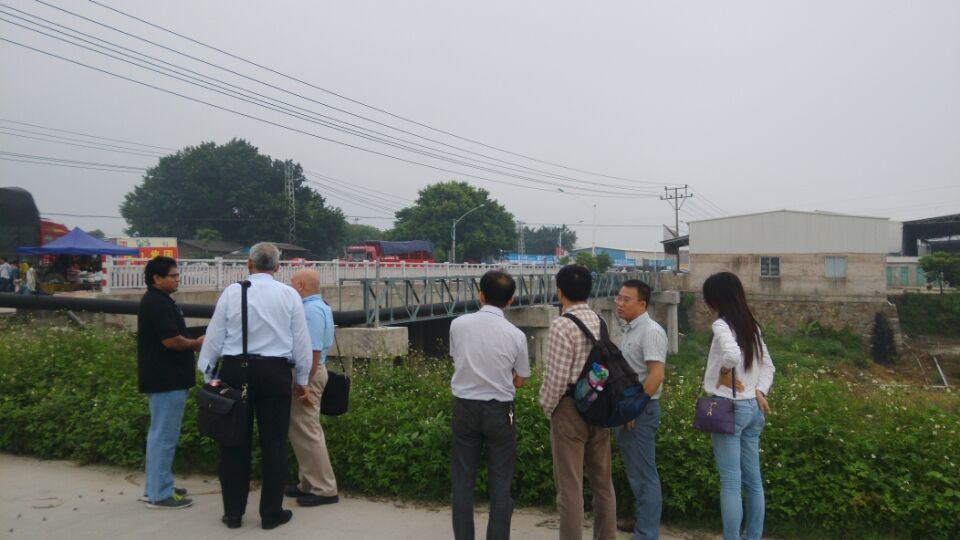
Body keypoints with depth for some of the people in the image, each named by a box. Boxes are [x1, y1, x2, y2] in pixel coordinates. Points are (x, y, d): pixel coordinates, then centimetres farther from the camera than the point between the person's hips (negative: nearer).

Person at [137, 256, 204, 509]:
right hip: (166, 379, -11)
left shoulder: (155, 301, 15)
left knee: (159, 434, 17)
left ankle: (154, 487, 27)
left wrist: (191, 344, 10)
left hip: (162, 377, 11)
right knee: (164, 436, -4)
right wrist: (196, 343, -7)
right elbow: (171, 340, -23)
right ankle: (159, 494, 3)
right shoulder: (159, 303, -18)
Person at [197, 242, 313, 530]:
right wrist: (302, 380, 14)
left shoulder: (232, 292, -1)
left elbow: (214, 337, 1)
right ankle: (271, 513, 16)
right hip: (275, 372, 0)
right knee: (274, 444, 8)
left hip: (235, 370, 1)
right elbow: (301, 341, 3)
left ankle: (233, 513, 20)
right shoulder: (289, 295, 0)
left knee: (235, 442, 11)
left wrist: (208, 375, 12)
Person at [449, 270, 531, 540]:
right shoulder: (516, 335, -10)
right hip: (499, 410, -1)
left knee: (463, 480, 11)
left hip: (465, 407, 1)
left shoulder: (458, 324, -7)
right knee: (500, 483, 10)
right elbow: (519, 380, 1)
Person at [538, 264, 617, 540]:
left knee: (570, 485, 2)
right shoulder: (600, 321, 4)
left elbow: (558, 376, -18)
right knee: (602, 480, 17)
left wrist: (547, 406, -3)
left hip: (570, 408, -7)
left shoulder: (562, 325, -16)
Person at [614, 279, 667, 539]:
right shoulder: (629, 330, 13)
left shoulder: (650, 331, -15)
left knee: (644, 474, -1)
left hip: (640, 410, -9)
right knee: (635, 472, 18)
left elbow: (656, 375, -23)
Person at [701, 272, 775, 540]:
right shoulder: (751, 326, 12)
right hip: (752, 408, 8)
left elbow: (733, 355, -32)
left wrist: (724, 373, -14)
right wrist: (759, 391, 7)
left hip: (728, 408, -8)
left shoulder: (722, 325, -13)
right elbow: (768, 366, 16)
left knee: (730, 483, -3)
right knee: (752, 480, 13)